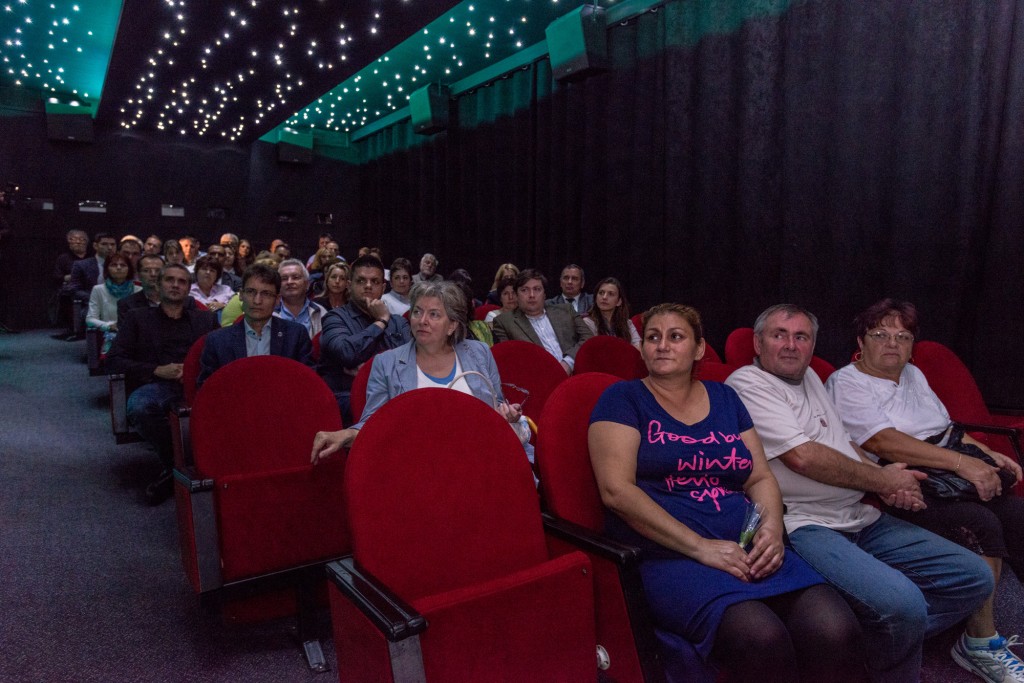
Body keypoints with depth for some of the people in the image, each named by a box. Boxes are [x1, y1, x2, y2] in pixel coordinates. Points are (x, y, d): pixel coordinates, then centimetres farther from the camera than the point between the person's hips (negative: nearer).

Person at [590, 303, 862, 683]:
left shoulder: (724, 398, 18)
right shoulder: (623, 399, 2)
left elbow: (761, 478, 16)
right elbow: (616, 489, -10)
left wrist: (772, 527, -7)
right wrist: (700, 547, -16)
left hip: (748, 549, 5)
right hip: (667, 555, -4)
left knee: (836, 632, -22)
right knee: (761, 638, -31)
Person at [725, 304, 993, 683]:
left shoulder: (810, 378, 21)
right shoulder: (747, 384, -8)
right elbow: (802, 457, -16)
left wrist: (885, 478, 1)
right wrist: (882, 479, -5)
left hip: (863, 519, 10)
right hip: (804, 525, -9)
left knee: (974, 577, 5)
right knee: (901, 602, -30)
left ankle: (884, 644, 8)